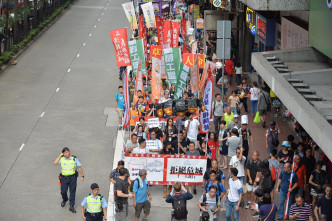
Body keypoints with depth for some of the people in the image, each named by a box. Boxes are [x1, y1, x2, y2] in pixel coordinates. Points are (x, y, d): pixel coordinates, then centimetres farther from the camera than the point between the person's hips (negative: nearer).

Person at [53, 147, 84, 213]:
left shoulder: (74, 158, -4)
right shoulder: (61, 159, -3)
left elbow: (79, 167, 1)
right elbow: (55, 162, -20)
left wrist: (82, 176, 0)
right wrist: (60, 155, -14)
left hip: (72, 177, -1)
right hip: (64, 177, 1)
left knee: (72, 191, 1)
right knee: (63, 191, 7)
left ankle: (71, 206, 8)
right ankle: (64, 200, 41)